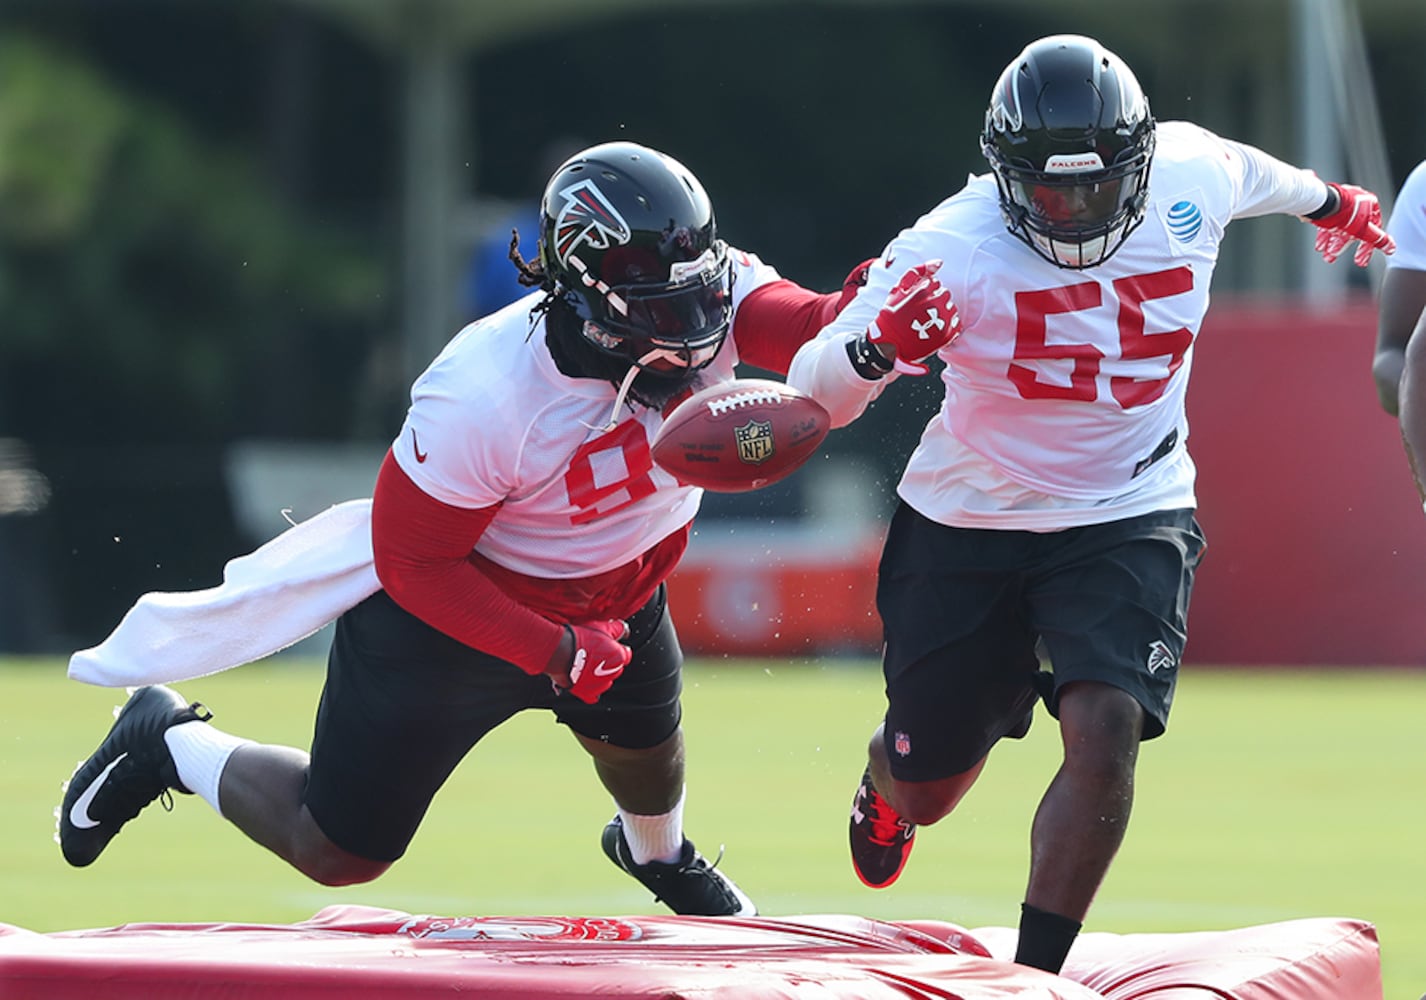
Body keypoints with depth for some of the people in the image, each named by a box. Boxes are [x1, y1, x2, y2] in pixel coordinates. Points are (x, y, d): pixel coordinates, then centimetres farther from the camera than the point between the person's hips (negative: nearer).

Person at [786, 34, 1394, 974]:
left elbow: (1251, 172, 13)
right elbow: (815, 395, -22)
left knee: (1105, 729, -24)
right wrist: (875, 347, -45)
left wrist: (1325, 200, 35)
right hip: (969, 527, -1)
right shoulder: (952, 251, -24)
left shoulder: (1191, 175, -13)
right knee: (927, 791, 12)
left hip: (1127, 520, 1)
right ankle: (886, 783, 52)